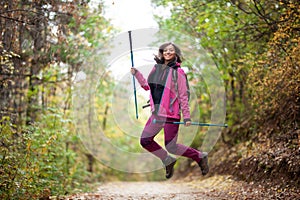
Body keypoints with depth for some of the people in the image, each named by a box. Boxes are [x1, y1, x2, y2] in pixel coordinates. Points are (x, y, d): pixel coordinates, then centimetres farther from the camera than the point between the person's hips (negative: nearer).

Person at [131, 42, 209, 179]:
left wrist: (186, 116, -11)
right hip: (156, 114, 7)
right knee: (145, 141, 6)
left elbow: (183, 96, -9)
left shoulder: (178, 72, -9)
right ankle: (168, 161, 24)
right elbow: (147, 86, 22)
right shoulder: (156, 68, 9)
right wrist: (136, 74, 11)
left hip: (171, 114, -7)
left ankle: (200, 157, 16)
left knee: (171, 148, -4)